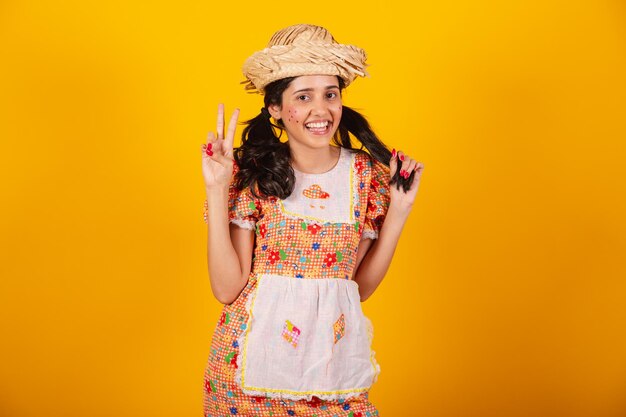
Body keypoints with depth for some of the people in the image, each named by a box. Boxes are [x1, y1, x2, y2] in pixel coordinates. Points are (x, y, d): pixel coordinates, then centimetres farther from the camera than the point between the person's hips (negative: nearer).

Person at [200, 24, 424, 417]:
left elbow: (360, 286, 3)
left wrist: (398, 211, -4)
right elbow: (227, 287, -12)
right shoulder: (253, 174, -9)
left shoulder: (367, 174, -1)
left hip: (332, 362, 2)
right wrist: (217, 190, -16)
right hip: (254, 360, -2)